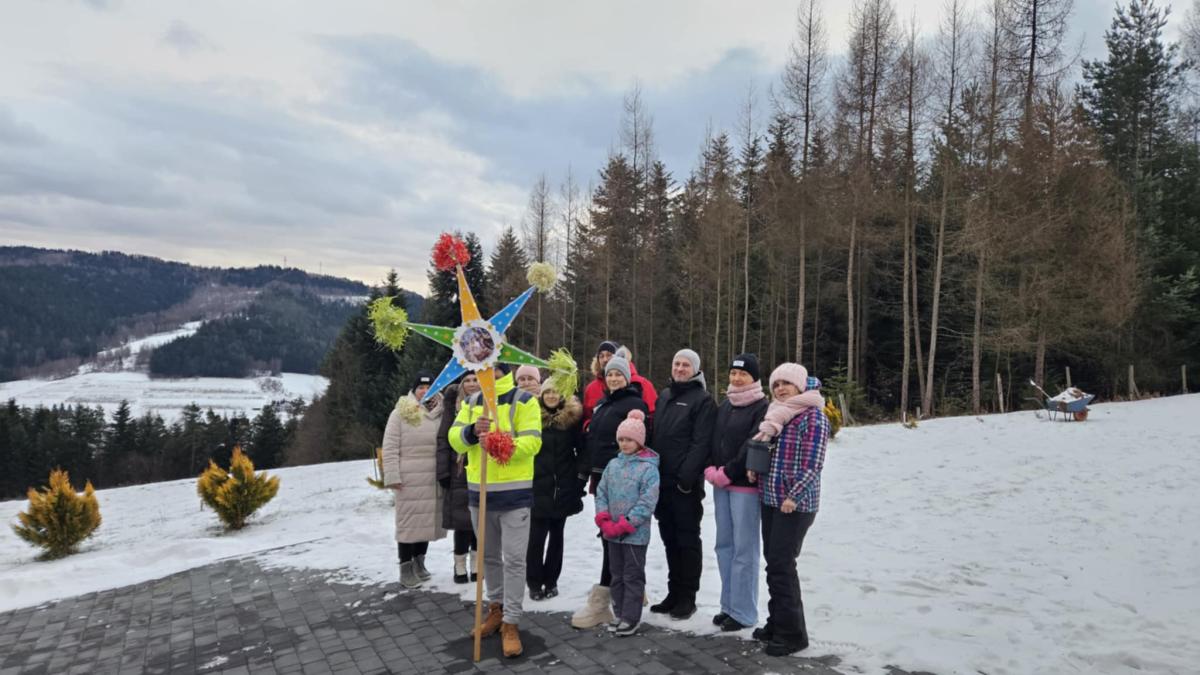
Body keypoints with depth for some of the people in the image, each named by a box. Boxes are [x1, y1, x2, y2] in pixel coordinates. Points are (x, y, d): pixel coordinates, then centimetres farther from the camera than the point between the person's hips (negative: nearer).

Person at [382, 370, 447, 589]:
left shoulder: (440, 414, 6)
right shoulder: (401, 412, -4)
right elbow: (390, 447, -6)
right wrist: (392, 476, -11)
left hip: (433, 479, 4)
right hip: (409, 480, -4)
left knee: (427, 520, 13)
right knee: (409, 522, 1)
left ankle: (419, 562, 28)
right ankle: (406, 568, 10)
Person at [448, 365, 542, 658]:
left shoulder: (523, 400, -7)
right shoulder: (471, 402, 10)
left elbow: (532, 442, -16)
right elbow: (455, 439, 0)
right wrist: (472, 431, -22)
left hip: (513, 492, -5)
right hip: (479, 491, 6)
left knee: (513, 559, -3)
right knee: (489, 556, 18)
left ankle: (511, 623, 7)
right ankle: (496, 607, 34)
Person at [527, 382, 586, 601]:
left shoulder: (572, 417, 1)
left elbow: (582, 449, 3)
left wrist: (581, 474, -6)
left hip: (563, 489, 1)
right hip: (537, 487, -1)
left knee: (556, 535, 11)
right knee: (536, 536, -2)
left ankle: (551, 581, 22)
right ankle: (534, 582, 10)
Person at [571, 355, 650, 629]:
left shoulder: (634, 403, -8)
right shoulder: (603, 404, 19)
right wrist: (593, 476, 19)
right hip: (601, 476, 9)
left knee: (613, 536, -7)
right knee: (607, 535, 13)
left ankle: (600, 600, -5)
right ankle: (611, 591, 24)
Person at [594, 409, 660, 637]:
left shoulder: (648, 468, -13)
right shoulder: (613, 464, 5)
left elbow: (647, 503, -18)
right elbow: (601, 492, 8)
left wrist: (624, 525, -19)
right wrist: (603, 520, -6)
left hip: (636, 534, -6)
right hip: (612, 533, 6)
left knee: (633, 576, 5)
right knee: (617, 574, 16)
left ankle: (631, 617, 15)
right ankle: (619, 613, 29)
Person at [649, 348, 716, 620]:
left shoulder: (702, 400, -6)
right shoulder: (664, 396, 16)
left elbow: (701, 443, -14)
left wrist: (687, 476, -20)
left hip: (685, 483, -7)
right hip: (661, 480, 7)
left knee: (687, 538, 2)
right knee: (669, 538, 13)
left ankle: (687, 596, 11)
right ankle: (674, 592, 23)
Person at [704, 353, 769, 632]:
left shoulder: (762, 407, -6)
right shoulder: (725, 406, 16)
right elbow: (712, 439, 13)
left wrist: (727, 473, -14)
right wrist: (710, 469, -3)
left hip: (745, 485, -7)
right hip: (720, 485, 7)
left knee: (744, 549, -3)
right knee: (724, 545, 12)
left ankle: (743, 612, 5)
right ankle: (728, 606, 22)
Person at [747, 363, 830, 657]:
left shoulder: (813, 416, -11)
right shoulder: (775, 416, 13)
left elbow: (812, 463, -16)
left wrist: (793, 497, -20)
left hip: (795, 503, -8)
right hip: (770, 498, 8)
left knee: (781, 564, -7)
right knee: (773, 561, 12)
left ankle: (792, 633, 4)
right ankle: (777, 623, 24)